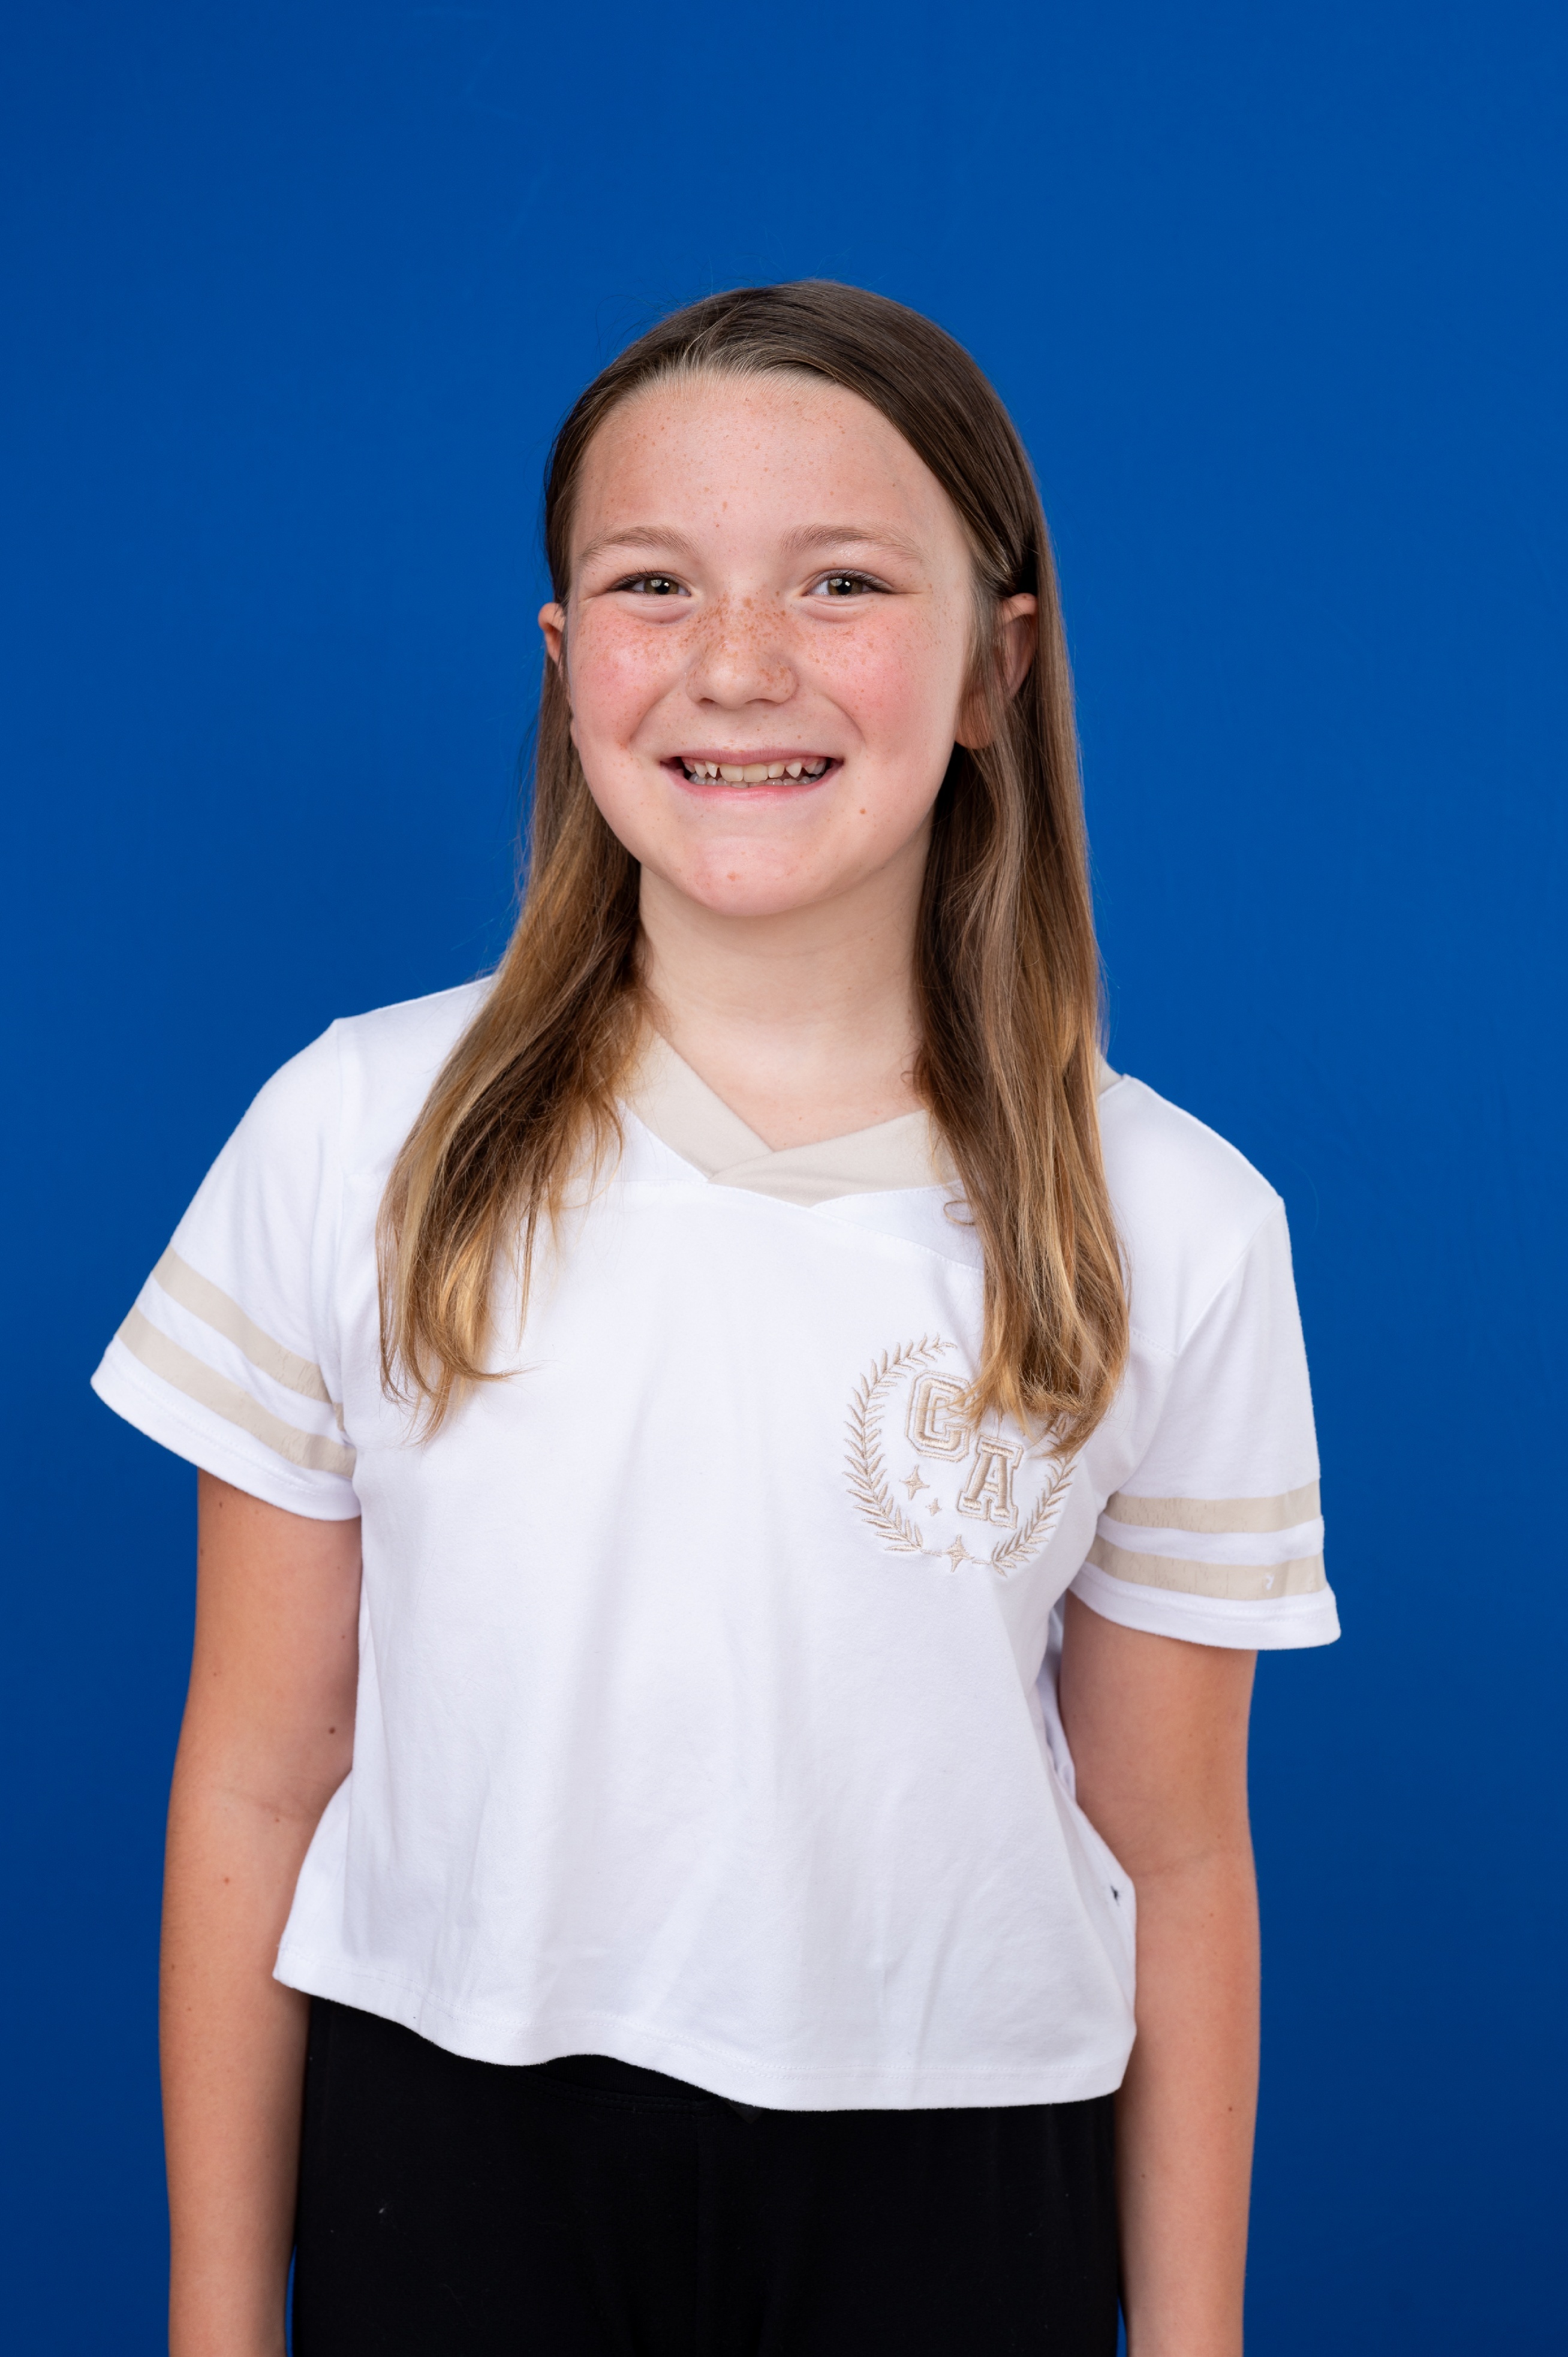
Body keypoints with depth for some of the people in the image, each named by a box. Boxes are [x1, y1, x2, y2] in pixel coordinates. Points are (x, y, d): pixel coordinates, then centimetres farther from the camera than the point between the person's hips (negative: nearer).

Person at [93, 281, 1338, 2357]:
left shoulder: (1175, 1234, -8)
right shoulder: (357, 1138, -7)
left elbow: (1176, 1865, -1)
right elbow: (257, 1789, -2)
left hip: (945, 2183, 0)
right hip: (443, 2161, 1)